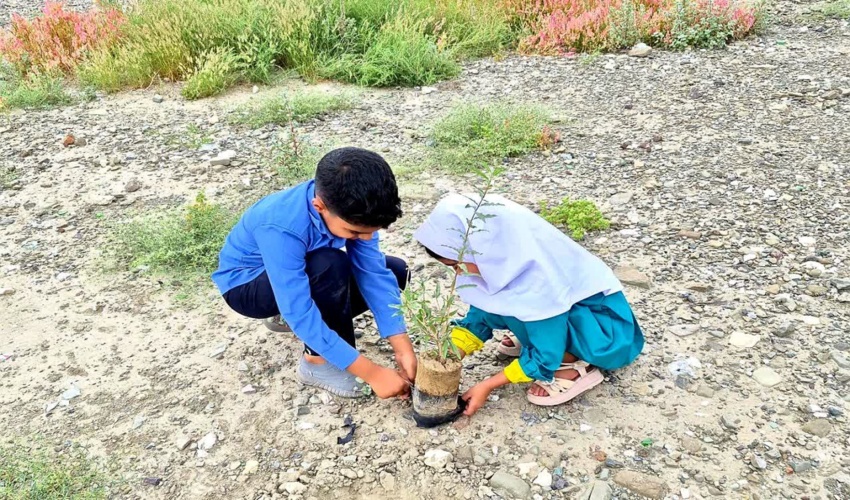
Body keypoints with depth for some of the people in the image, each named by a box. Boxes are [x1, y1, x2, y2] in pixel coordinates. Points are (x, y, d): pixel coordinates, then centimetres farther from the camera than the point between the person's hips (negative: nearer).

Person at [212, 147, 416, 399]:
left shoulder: (352, 208, -23)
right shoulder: (282, 228, -40)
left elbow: (374, 273, -21)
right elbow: (299, 314, -39)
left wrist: (403, 348, -29)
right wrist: (372, 372, -39)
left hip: (303, 271, 7)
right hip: (245, 284, -6)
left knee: (395, 272, -4)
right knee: (331, 266, -36)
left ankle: (287, 317, 6)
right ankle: (318, 361, -13)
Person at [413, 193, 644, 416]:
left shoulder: (536, 277, -36)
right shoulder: (498, 255, -15)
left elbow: (545, 357, -26)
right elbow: (479, 316, -2)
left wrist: (488, 386, -19)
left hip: (607, 330, -7)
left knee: (513, 306, -30)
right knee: (487, 302, -8)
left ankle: (579, 365, -11)